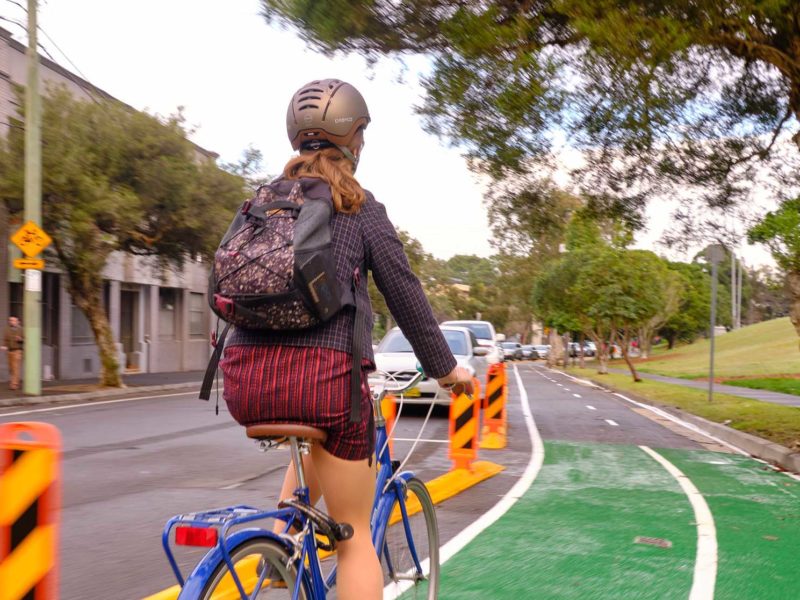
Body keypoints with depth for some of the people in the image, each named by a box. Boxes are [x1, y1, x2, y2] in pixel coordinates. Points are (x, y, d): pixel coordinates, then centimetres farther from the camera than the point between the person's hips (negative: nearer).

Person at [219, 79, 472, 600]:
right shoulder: (359, 206, 2)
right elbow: (405, 293, 4)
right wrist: (445, 367, 17)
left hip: (246, 380, 5)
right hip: (323, 376, -5)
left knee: (314, 446, 38)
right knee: (355, 535, 10)